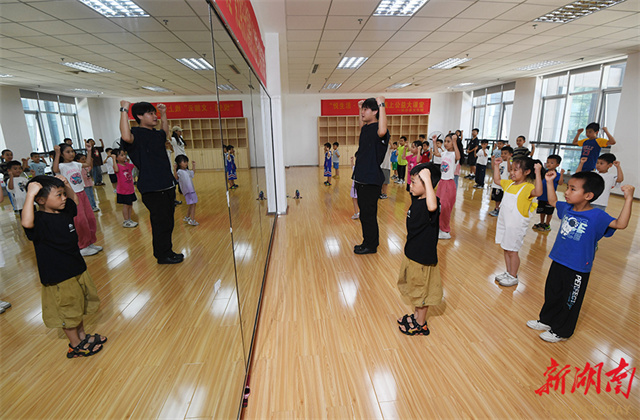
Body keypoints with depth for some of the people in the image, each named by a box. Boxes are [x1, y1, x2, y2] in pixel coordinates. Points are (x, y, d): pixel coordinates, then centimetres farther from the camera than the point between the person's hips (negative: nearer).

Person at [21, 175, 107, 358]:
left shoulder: (64, 211, 1)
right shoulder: (39, 220, -22)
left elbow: (74, 200, 21)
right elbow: (27, 223, -45)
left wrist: (66, 184, 5)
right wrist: (30, 195, -42)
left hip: (77, 269, 8)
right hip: (59, 278, -8)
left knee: (80, 305, 23)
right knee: (68, 312, 10)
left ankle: (83, 336, 43)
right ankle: (75, 346, 29)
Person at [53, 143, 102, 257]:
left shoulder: (76, 164, 9)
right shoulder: (62, 166, -9)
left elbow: (88, 164, 22)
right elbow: (55, 170, -30)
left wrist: (89, 151, 14)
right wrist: (57, 154, -33)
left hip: (82, 194, 7)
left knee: (91, 218, 9)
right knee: (80, 221, -7)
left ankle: (90, 243, 22)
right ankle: (83, 248, 4)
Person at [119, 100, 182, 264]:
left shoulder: (156, 134, 15)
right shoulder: (136, 133, -10)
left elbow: (165, 133, 39)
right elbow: (126, 137, -35)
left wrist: (163, 114, 32)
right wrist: (124, 110, -27)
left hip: (167, 186, 9)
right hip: (153, 189, -9)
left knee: (167, 222, 16)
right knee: (161, 223, -2)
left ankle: (165, 252, 30)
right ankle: (163, 255, 12)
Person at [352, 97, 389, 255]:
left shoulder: (376, 128, -15)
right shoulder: (366, 128, 12)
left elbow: (382, 131, -42)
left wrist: (381, 105, -33)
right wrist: (360, 108, 32)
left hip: (371, 181, -9)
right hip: (362, 179, 10)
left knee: (368, 214, 2)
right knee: (365, 214, 18)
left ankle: (371, 245, 17)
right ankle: (369, 242, 33)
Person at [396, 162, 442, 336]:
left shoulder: (430, 203, -29)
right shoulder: (417, 200, -1)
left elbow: (432, 206, -53)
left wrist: (427, 178, -51)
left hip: (423, 256, -9)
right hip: (412, 252, 9)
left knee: (422, 289, 11)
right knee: (414, 287, 25)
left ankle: (421, 325, 31)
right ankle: (416, 315, 45)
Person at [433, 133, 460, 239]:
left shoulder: (453, 155, -14)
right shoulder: (445, 153, 8)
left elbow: (458, 157, -38)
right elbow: (437, 153, 29)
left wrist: (454, 142, -39)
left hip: (449, 183, -8)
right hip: (442, 181, 8)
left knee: (444, 207, -6)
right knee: (438, 205, 14)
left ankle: (445, 231, 7)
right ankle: (439, 226, 30)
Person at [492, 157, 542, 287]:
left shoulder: (528, 187, -18)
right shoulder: (509, 183, 6)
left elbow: (538, 192, -39)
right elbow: (497, 180, 23)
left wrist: (538, 173, -42)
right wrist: (496, 166, 17)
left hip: (516, 225, -8)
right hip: (504, 222, 8)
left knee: (512, 251, 2)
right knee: (505, 249, 17)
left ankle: (513, 277, 18)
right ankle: (508, 272, 31)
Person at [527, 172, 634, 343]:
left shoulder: (597, 216, -18)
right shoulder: (567, 208, 0)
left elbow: (620, 224, -31)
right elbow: (553, 201, 18)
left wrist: (628, 199, -36)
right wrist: (549, 182, 13)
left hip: (578, 269, -6)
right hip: (558, 261, 6)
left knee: (570, 301, 12)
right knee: (552, 294, 21)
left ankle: (561, 331, 30)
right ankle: (547, 320, 41)